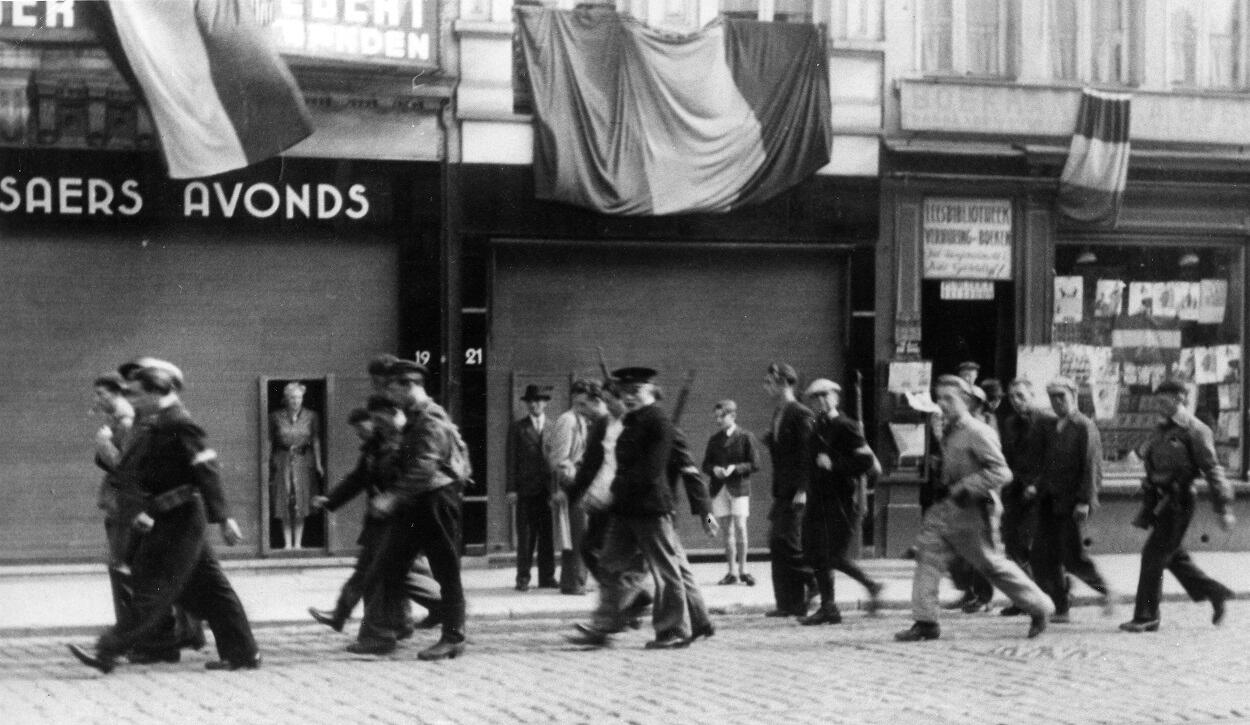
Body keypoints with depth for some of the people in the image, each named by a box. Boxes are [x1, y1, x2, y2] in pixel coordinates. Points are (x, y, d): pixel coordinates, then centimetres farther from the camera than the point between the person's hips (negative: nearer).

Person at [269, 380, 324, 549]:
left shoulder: (311, 417, 2)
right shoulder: (276, 417, 1)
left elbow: (316, 442, 6)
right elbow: (270, 442, 5)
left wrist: (318, 464, 3)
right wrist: (267, 464, 3)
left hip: (303, 460, 0)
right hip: (283, 461, 0)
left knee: (301, 503, -1)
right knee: (284, 502, 0)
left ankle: (298, 541, 5)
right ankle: (287, 542, 4)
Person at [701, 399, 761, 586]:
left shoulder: (746, 437, -1)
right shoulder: (714, 439, 13)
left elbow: (755, 464, -4)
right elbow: (705, 465, 13)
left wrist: (735, 468, -17)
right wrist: (714, 470, -9)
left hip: (739, 487, -4)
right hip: (719, 488, 4)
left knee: (740, 527, -9)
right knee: (727, 530, 4)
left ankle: (743, 570, 0)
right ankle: (732, 572, 8)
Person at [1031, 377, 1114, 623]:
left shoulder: (1085, 427, -5)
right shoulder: (1048, 428, 16)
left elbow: (1091, 466, -11)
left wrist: (1084, 501, -17)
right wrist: (1038, 488, 5)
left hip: (1073, 502, -7)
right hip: (1049, 501, 7)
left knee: (1073, 556, -9)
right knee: (1042, 557, 0)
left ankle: (1105, 593, 13)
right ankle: (1061, 607, 9)